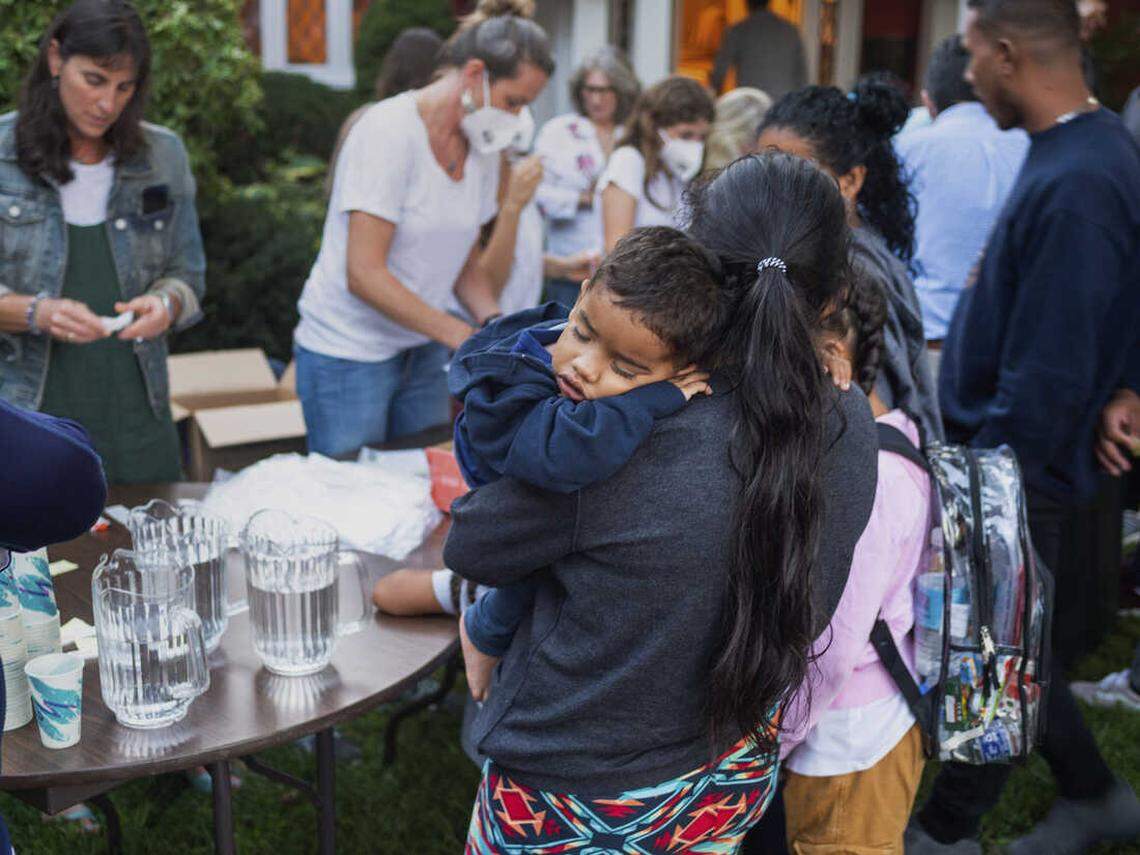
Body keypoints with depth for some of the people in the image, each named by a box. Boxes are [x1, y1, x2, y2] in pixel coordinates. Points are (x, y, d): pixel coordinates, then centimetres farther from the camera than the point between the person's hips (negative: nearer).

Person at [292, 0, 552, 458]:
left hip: (422, 352, 7)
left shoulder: (481, 146, 3)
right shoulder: (389, 130, -19)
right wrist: (464, 337, -26)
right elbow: (364, 275, -24)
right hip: (348, 353, -6)